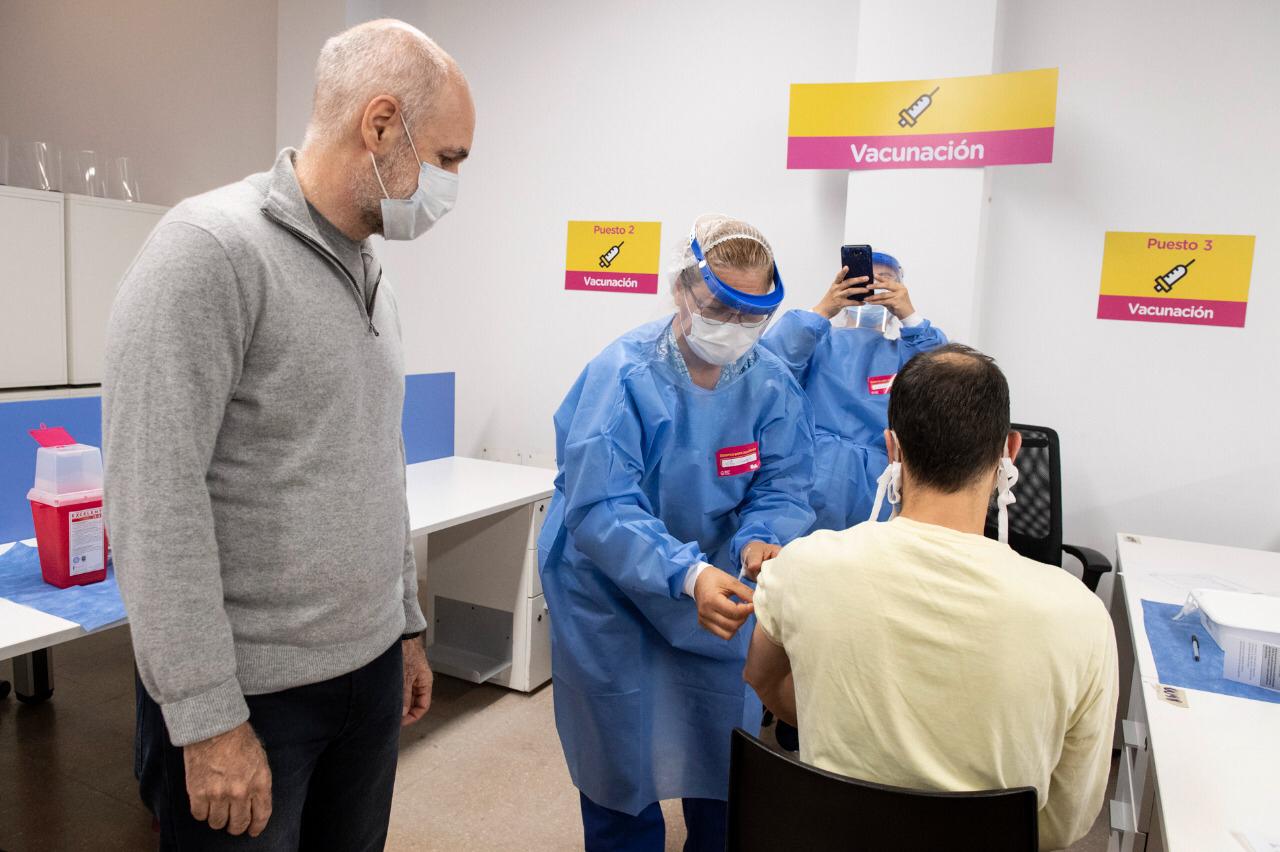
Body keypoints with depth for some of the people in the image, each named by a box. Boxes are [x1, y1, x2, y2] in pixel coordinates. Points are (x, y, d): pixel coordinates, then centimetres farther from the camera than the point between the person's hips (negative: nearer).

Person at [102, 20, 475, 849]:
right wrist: (209, 720, -18)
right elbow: (153, 499, -19)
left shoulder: (375, 283, 10)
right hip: (251, 691, -7)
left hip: (372, 668, 7)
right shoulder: (208, 249, -15)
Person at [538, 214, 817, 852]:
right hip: (613, 603, -3)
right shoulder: (621, 376, -22)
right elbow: (600, 508, -30)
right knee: (622, 770, 12)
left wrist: (761, 542, -33)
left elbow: (783, 489, -10)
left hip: (719, 599, 4)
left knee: (725, 761, 17)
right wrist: (688, 575, -43)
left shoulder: (771, 385, -8)